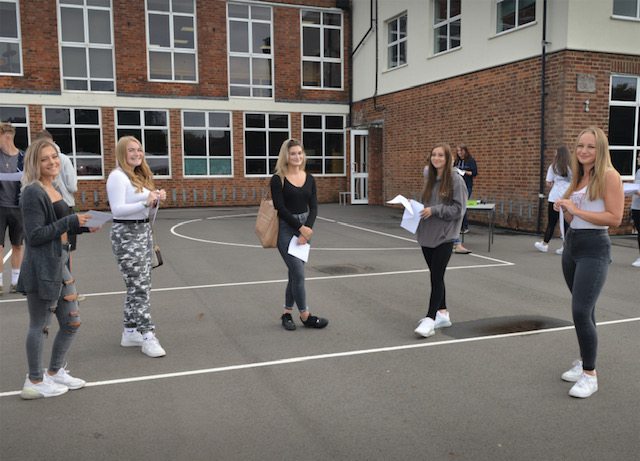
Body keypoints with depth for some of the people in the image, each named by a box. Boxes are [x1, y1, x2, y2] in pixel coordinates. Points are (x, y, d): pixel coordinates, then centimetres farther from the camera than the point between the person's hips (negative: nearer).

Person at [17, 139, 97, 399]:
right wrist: (71, 222, -19)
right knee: (40, 325, 5)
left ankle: (55, 373, 32)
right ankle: (35, 382, 21)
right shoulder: (33, 193, -15)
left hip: (58, 264, 9)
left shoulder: (52, 189, 13)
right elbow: (35, 236, -20)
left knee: (72, 323, 15)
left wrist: (82, 226, 6)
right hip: (41, 268, -9)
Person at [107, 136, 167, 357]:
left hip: (144, 230, 9)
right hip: (127, 234, -9)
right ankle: (148, 337, -6)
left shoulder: (140, 176, 17)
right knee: (139, 287, -9)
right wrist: (145, 203, -28)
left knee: (137, 286, 12)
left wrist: (157, 198, 1)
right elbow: (117, 209, -18)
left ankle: (130, 333, 22)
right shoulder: (117, 176, -11)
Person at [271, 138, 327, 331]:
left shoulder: (309, 179, 8)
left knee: (295, 273, 9)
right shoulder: (278, 179, -6)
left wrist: (307, 230, -9)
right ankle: (305, 316, 6)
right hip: (286, 229, -5)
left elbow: (314, 207, 4)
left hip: (305, 228, 5)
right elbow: (280, 208, -11)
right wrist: (301, 228, -12)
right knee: (298, 273, -8)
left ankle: (287, 313, 21)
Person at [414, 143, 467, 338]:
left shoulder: (456, 180, -8)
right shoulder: (430, 179, 13)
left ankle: (430, 319, -6)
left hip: (444, 237, -7)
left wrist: (434, 210, -17)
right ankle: (443, 314, 23)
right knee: (435, 276, 12)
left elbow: (459, 209, -12)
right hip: (428, 235, 7)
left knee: (436, 277, -8)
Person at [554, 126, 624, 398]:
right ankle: (583, 362, 26)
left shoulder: (609, 176, -10)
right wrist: (564, 209, 0)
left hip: (594, 248, -8)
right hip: (571, 245, 8)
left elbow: (615, 218, -17)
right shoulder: (579, 177, 14)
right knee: (583, 309, 15)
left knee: (581, 311, -13)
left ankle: (590, 376, -1)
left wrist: (577, 210, -16)